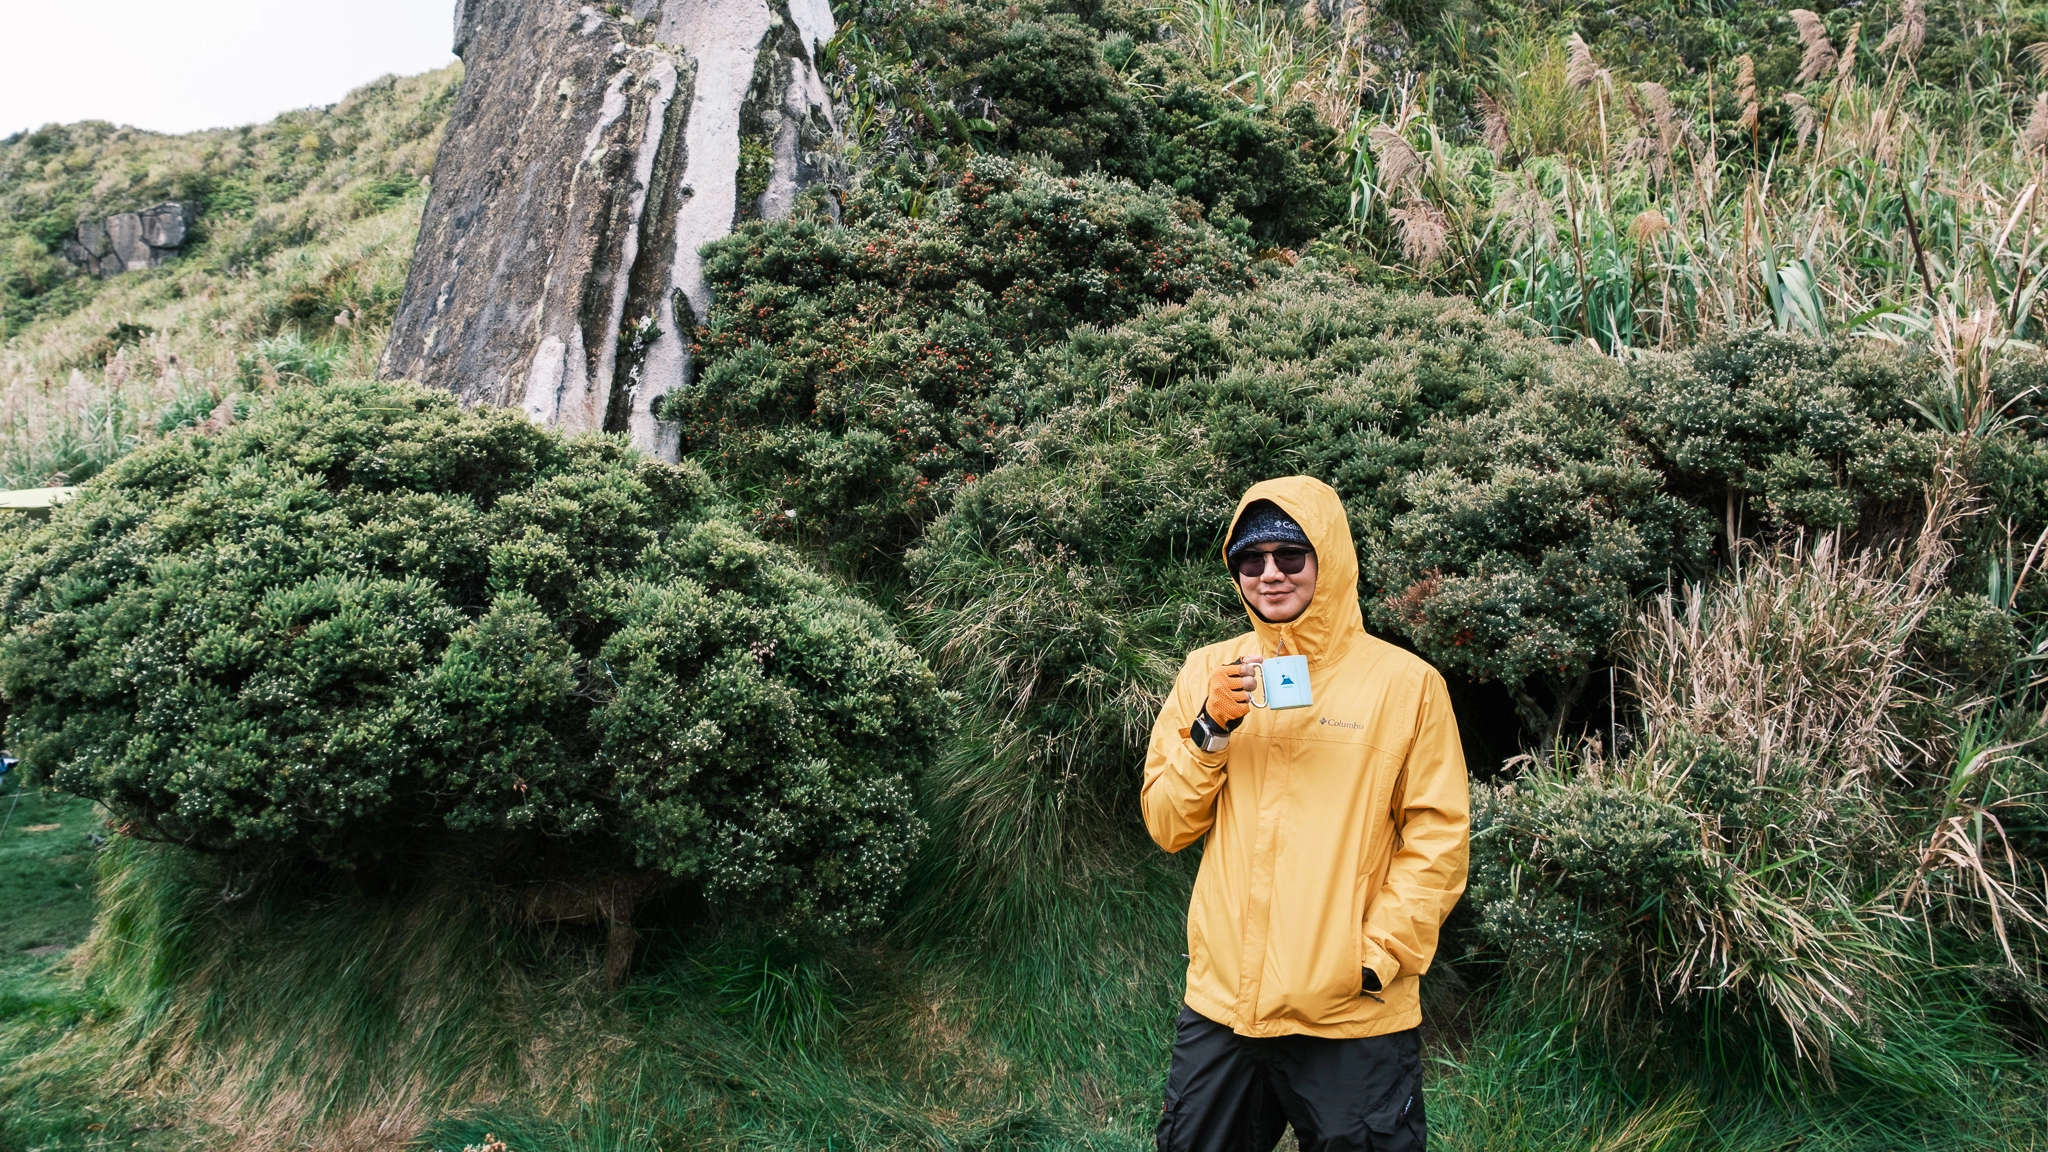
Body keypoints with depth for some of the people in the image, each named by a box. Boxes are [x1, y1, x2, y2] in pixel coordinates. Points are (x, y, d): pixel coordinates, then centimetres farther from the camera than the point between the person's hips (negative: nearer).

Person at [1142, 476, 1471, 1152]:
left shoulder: (1406, 682, -3)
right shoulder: (1209, 672, 5)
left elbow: (1437, 842, -3)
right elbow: (1168, 827, 3)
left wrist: (1380, 955, -11)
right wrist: (1211, 728, -11)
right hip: (1220, 1002, 3)